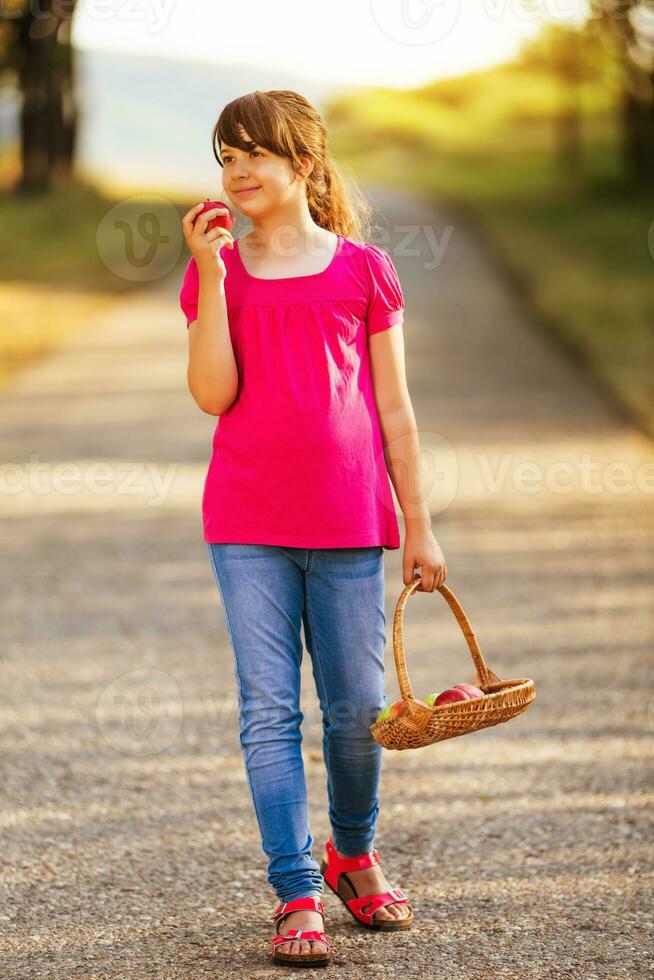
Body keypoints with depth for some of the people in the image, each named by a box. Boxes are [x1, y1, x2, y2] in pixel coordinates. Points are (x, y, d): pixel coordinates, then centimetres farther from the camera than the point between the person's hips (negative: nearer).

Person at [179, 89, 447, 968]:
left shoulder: (363, 269, 3)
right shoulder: (216, 270, 6)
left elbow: (394, 409, 5)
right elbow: (213, 394, -7)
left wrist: (418, 526, 4)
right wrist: (211, 273, -11)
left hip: (348, 521, 0)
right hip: (248, 524, 0)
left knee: (357, 710, 6)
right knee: (269, 710, -2)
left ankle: (354, 856, 31)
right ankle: (298, 897, 2)